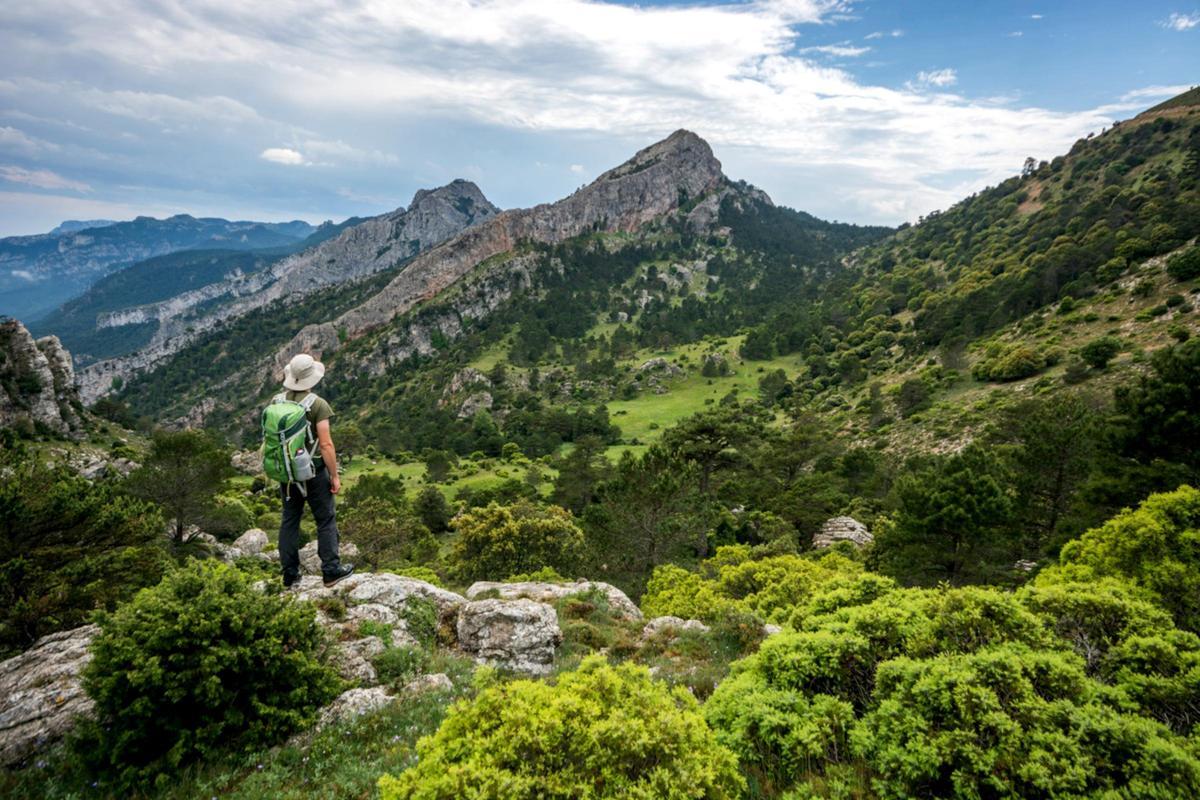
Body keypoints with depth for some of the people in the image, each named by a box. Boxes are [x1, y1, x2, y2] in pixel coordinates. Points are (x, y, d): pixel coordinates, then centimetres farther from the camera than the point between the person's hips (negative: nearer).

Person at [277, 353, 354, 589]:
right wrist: (335, 476, -10)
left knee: (289, 520, 13)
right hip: (313, 471, -5)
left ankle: (289, 575, 20)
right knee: (326, 520, 7)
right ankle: (331, 570, 13)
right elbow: (326, 444, -18)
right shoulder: (318, 404, -17)